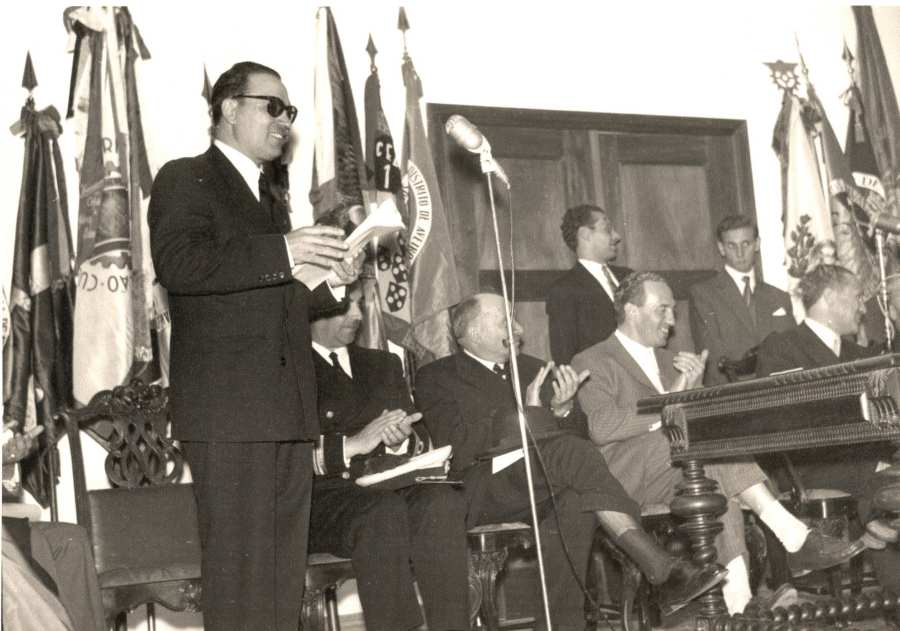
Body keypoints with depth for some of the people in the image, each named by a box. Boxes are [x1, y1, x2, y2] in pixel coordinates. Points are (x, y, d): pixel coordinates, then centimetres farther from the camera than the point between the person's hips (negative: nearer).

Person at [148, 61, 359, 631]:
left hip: (288, 412, 8)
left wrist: (326, 282, 12)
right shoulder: (186, 179, 1)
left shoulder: (272, 202, 27)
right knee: (241, 573, -10)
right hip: (229, 411, -8)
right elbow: (178, 263, -18)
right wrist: (282, 252, -22)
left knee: (285, 578, 7)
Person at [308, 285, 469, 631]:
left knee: (443, 502, -29)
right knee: (384, 509, -36)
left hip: (386, 488, 5)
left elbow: (421, 442, 22)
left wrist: (401, 440, -2)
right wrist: (352, 444, -15)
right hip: (319, 499, -4)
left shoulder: (383, 364, 26)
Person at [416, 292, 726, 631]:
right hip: (484, 491, -5)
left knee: (576, 502, -33)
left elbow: (579, 431, 17)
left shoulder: (530, 367, 23)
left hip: (542, 482, 5)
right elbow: (458, 448, -10)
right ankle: (663, 570, -34)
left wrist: (562, 410, -6)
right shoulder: (436, 377, 6)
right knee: (573, 451, -31)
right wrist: (528, 412, -12)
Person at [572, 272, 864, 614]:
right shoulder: (591, 363, 4)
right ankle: (793, 537, -36)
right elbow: (601, 427, -15)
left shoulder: (668, 360, 26)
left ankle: (736, 585, -42)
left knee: (716, 470, -31)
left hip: (682, 470, 6)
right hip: (626, 478, -6)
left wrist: (692, 390, -4)